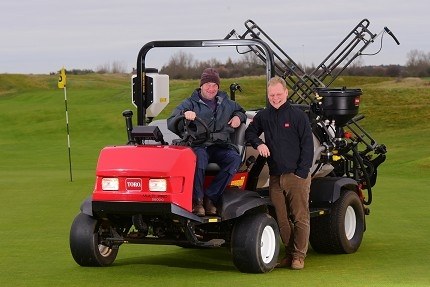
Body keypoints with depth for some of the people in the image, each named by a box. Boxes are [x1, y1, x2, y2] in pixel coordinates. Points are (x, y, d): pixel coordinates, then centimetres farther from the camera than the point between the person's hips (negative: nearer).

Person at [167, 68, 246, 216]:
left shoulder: (226, 103, 22)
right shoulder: (190, 104, 10)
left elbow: (241, 112, 41)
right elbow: (171, 124, -1)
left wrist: (238, 117, 16)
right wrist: (184, 115, -22)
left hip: (221, 146, 3)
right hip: (198, 145, -3)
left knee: (235, 159, -31)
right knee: (199, 157, -40)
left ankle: (210, 196, -26)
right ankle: (197, 200, -29)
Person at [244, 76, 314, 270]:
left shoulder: (298, 115, -2)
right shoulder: (263, 116, 10)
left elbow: (308, 146, -3)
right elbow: (249, 132, 26)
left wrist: (302, 172, -10)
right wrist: (258, 143, 3)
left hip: (296, 176, -4)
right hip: (275, 177, 4)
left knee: (300, 218, -3)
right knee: (282, 220, 6)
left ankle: (299, 256, 2)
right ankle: (289, 254, 14)